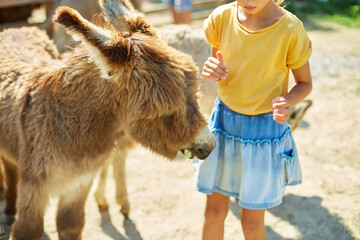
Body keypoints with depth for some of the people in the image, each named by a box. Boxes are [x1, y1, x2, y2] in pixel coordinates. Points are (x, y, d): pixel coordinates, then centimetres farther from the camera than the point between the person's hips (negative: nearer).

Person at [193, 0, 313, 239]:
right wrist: (210, 69, -19)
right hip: (224, 120, 3)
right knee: (214, 213, 15)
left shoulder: (290, 29, -19)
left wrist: (287, 102, -27)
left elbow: (305, 83, -5)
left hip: (265, 129, -3)